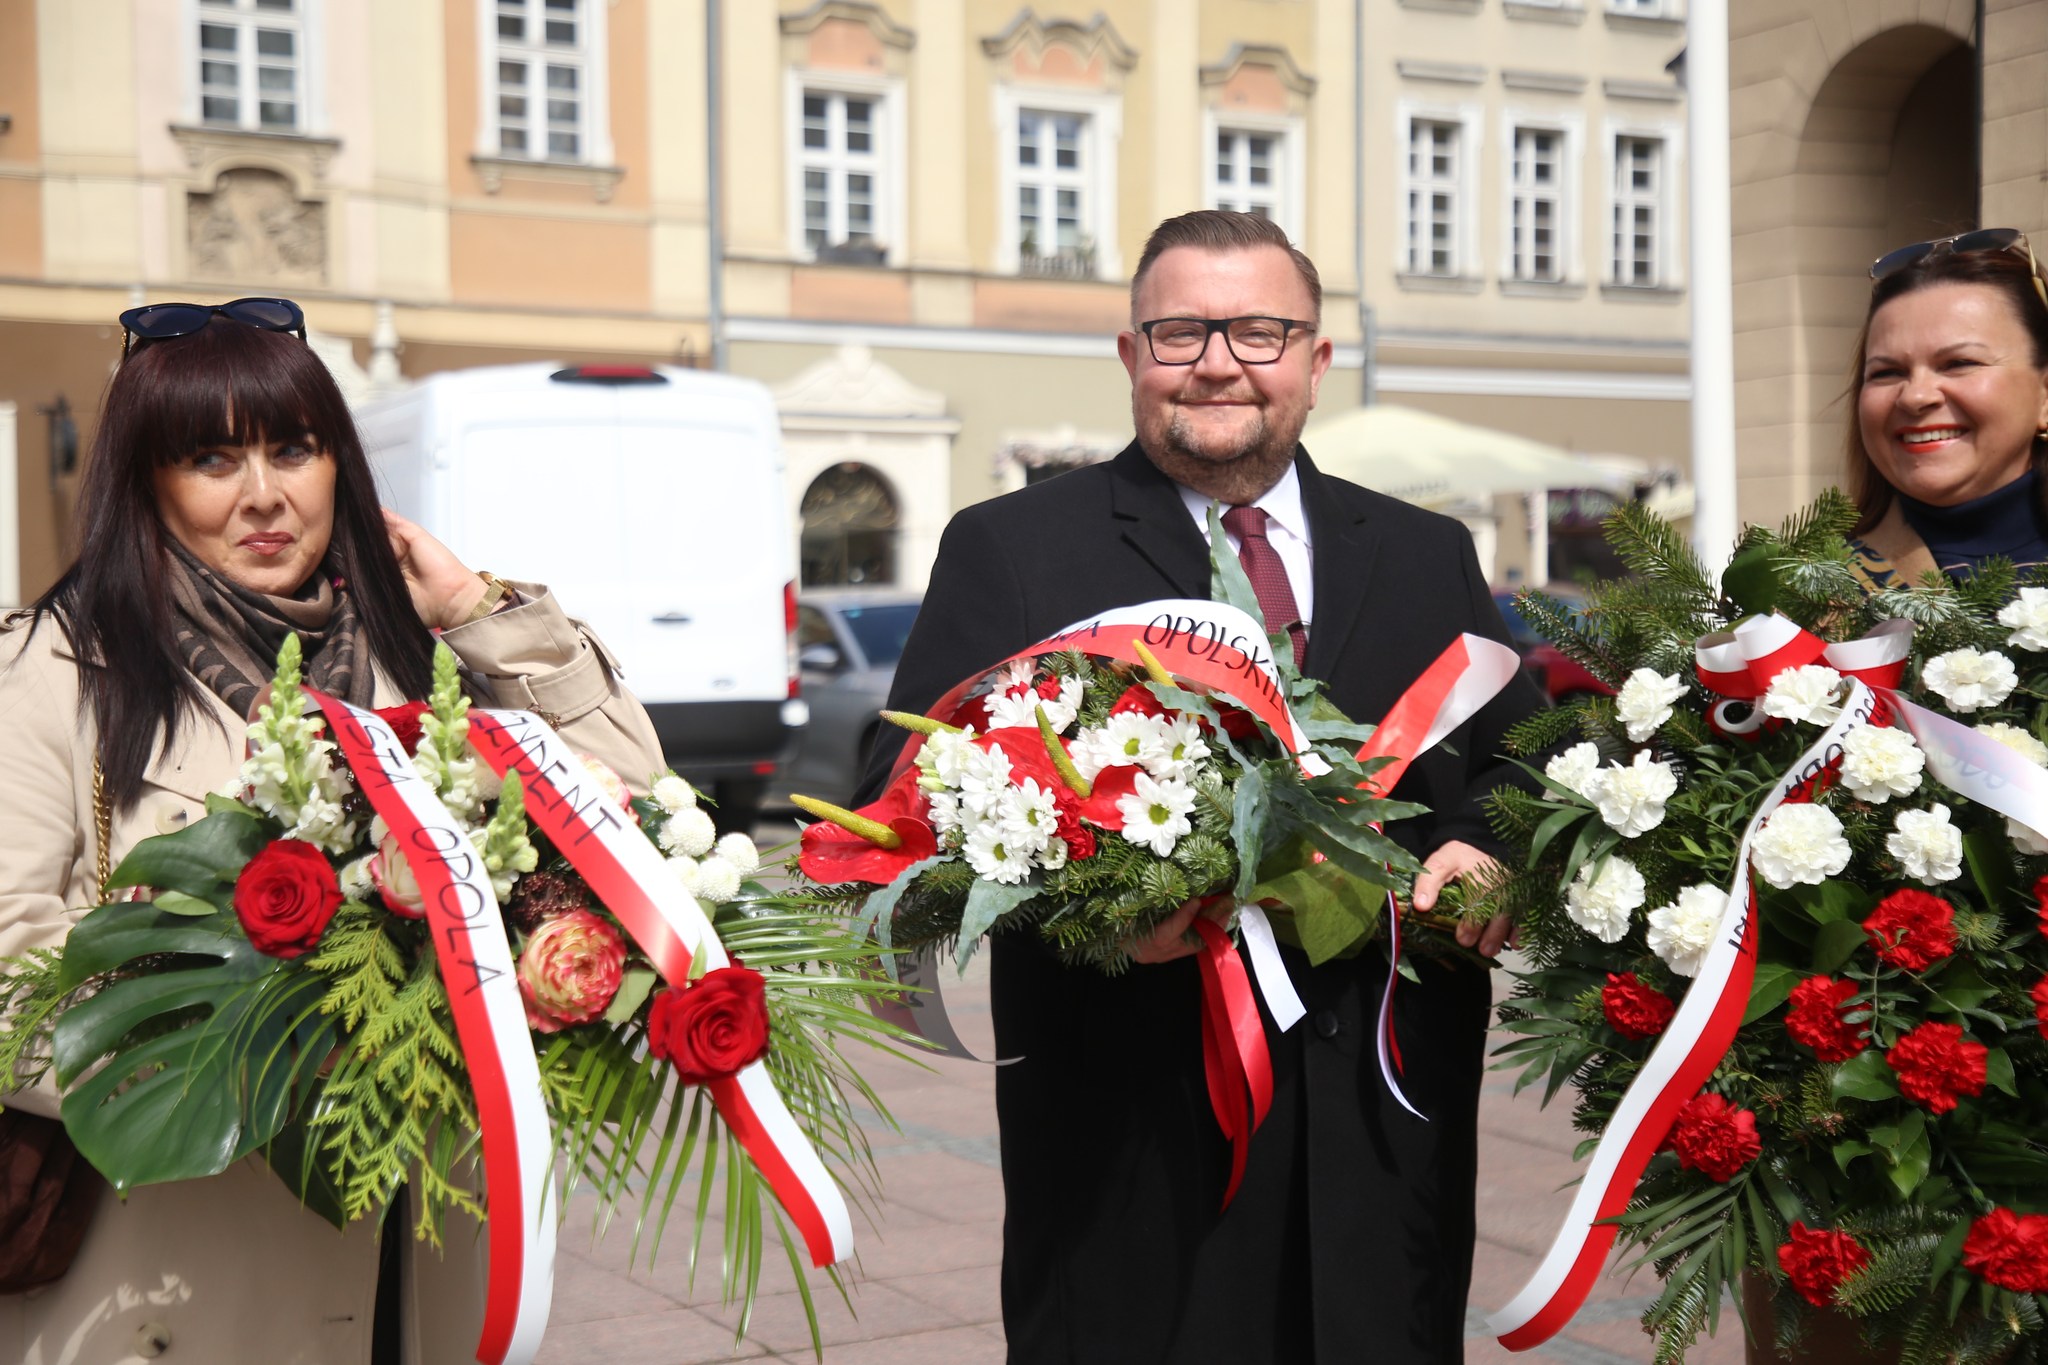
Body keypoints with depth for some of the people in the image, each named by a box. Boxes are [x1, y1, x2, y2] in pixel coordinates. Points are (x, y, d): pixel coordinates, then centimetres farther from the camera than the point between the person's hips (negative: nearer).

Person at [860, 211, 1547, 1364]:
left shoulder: (1429, 558, 13)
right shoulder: (1007, 551, 2)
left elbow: (1520, 760, 17)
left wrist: (1486, 848, -6)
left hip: (1386, 1130, 4)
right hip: (1133, 1137, -3)